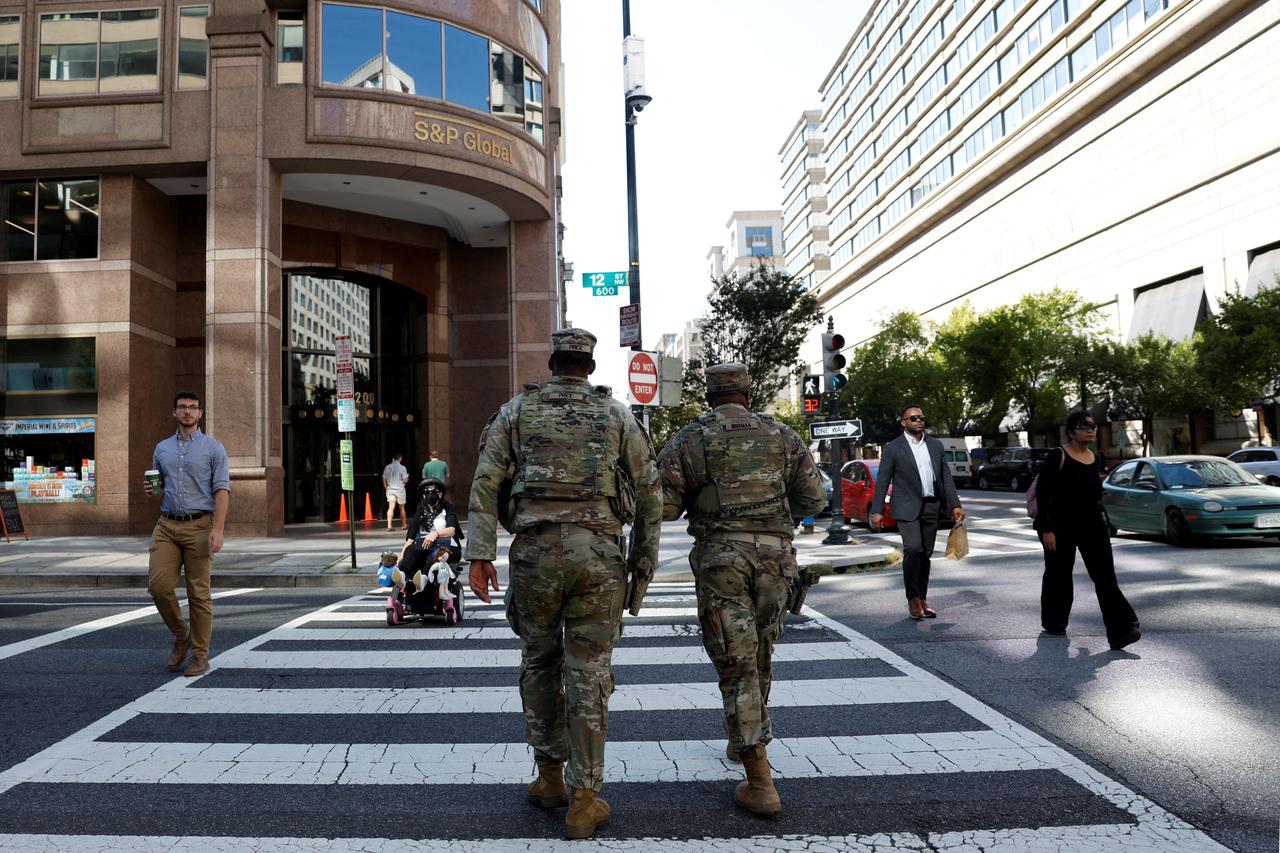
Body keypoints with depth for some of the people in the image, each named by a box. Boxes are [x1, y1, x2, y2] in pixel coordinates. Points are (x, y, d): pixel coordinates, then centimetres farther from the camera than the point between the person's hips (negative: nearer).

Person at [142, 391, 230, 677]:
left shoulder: (213, 447, 1)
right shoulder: (162, 449, 15)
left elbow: (222, 490, -7)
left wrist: (218, 529, -17)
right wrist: (151, 490, -1)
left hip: (199, 525, -4)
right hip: (166, 525, 4)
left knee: (199, 593, -1)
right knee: (158, 585, -6)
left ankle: (200, 655, 9)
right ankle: (181, 636, 18)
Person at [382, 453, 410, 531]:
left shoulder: (387, 467, 5)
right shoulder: (402, 468, -8)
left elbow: (384, 479, 9)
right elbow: (405, 480, -7)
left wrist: (386, 488, 20)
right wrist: (407, 477, 14)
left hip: (390, 489, 3)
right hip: (400, 489, -3)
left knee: (391, 507, -6)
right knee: (402, 508, 11)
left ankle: (389, 525, -21)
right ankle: (404, 525, 23)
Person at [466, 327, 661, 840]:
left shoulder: (517, 410, 10)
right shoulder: (616, 414, 10)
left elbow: (485, 481, 1)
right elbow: (649, 487, 7)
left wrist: (479, 555, 0)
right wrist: (644, 554, 14)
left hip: (535, 549, 1)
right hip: (598, 553, 0)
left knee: (539, 662, 18)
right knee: (589, 673, 4)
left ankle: (549, 777, 27)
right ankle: (583, 802, 9)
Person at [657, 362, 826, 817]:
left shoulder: (688, 439, 2)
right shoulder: (782, 436, 8)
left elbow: (662, 506, -2)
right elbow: (814, 500, 9)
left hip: (720, 558, -3)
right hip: (774, 556, 3)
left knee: (736, 665, 1)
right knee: (759, 656, 21)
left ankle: (760, 784, -1)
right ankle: (745, 739, 41)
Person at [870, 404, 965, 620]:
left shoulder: (936, 445, 12)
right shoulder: (893, 448, -2)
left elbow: (946, 477, 14)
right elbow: (882, 481, -3)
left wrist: (955, 505, 6)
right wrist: (877, 511, -9)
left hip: (931, 507, 5)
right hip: (907, 507, -5)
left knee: (925, 554, 8)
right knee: (913, 548, -19)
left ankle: (922, 600, 18)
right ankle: (913, 598, -8)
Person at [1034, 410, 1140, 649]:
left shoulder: (1097, 459, 10)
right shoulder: (1057, 457, -9)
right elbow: (1042, 494, -11)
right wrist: (1046, 529, -17)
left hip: (1092, 523, 5)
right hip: (1061, 525, -4)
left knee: (1105, 576, -7)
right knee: (1059, 575, 9)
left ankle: (1120, 631, -13)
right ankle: (1054, 623, 27)